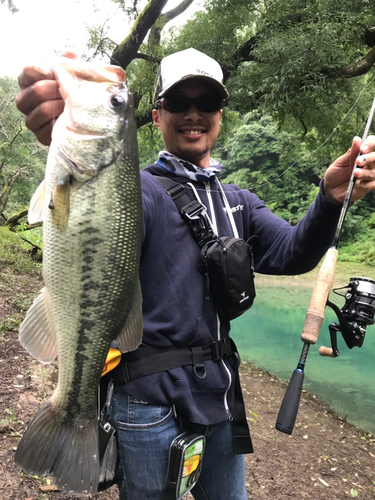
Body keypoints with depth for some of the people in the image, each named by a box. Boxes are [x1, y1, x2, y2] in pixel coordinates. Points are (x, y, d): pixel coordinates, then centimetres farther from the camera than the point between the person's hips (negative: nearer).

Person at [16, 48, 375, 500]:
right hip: (151, 401, -5)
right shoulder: (140, 188, -11)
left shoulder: (239, 201, 8)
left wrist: (331, 197, -22)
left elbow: (291, 254, -4)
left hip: (221, 396, 6)